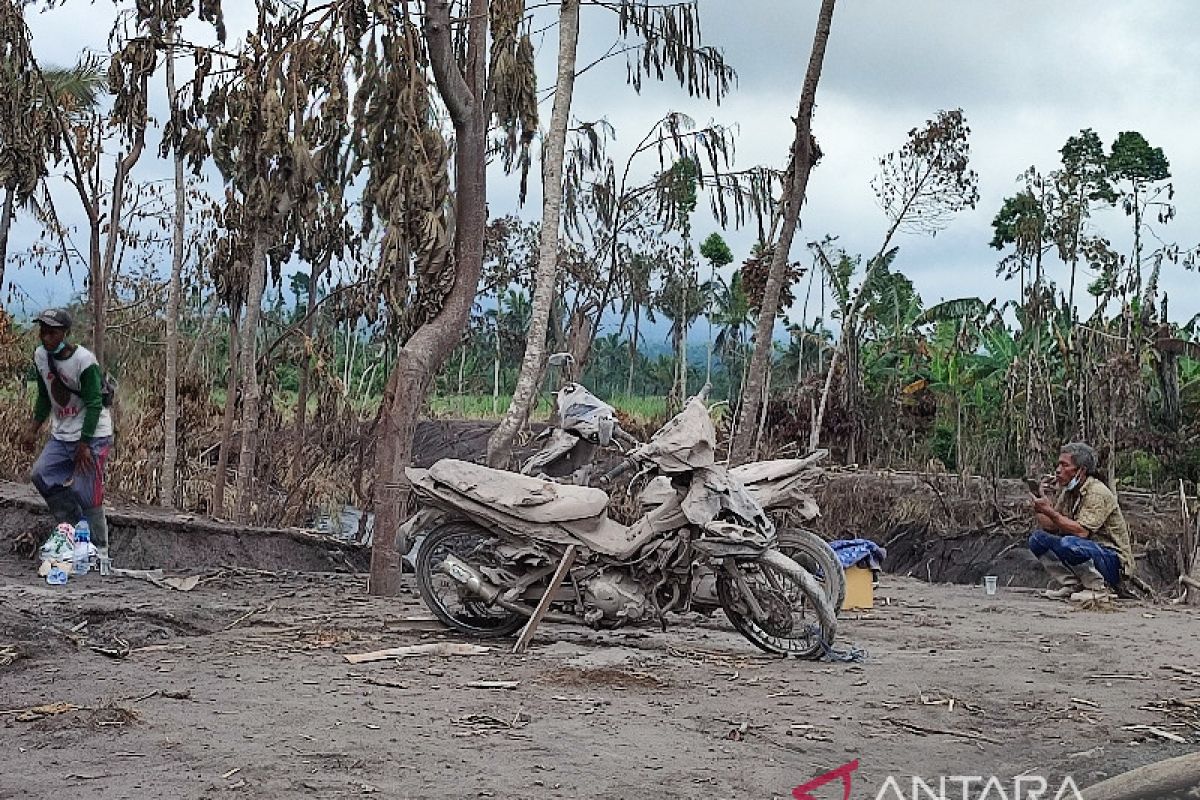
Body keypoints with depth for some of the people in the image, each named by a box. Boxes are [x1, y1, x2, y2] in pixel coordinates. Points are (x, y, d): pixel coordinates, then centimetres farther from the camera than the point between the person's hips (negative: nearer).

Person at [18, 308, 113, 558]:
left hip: (92, 435, -7)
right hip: (61, 434, 7)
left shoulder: (84, 360, -20)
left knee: (87, 494, -8)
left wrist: (84, 444, -21)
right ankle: (74, 529, 9)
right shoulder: (40, 356, 1)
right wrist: (34, 428, 5)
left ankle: (99, 552, 5)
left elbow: (94, 404, -19)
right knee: (42, 474, -8)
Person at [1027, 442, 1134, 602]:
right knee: (1037, 538, -4)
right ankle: (1072, 584, -2)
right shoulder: (1067, 492, 8)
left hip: (1114, 561, -8)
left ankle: (1100, 588, -13)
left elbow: (1082, 531, -29)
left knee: (1068, 544, -35)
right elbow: (1049, 527, 6)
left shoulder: (1097, 493, -18)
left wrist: (1049, 511, -29)